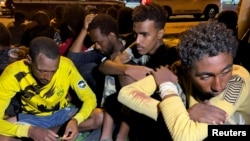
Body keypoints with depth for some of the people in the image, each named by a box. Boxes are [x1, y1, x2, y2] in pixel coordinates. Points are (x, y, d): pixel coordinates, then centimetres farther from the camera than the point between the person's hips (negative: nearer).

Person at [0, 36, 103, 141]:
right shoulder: (13, 74, -25)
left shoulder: (66, 65, -24)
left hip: (63, 113, 3)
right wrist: (30, 131, -42)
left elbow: (90, 98, -17)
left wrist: (76, 120, -36)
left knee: (100, 117, -25)